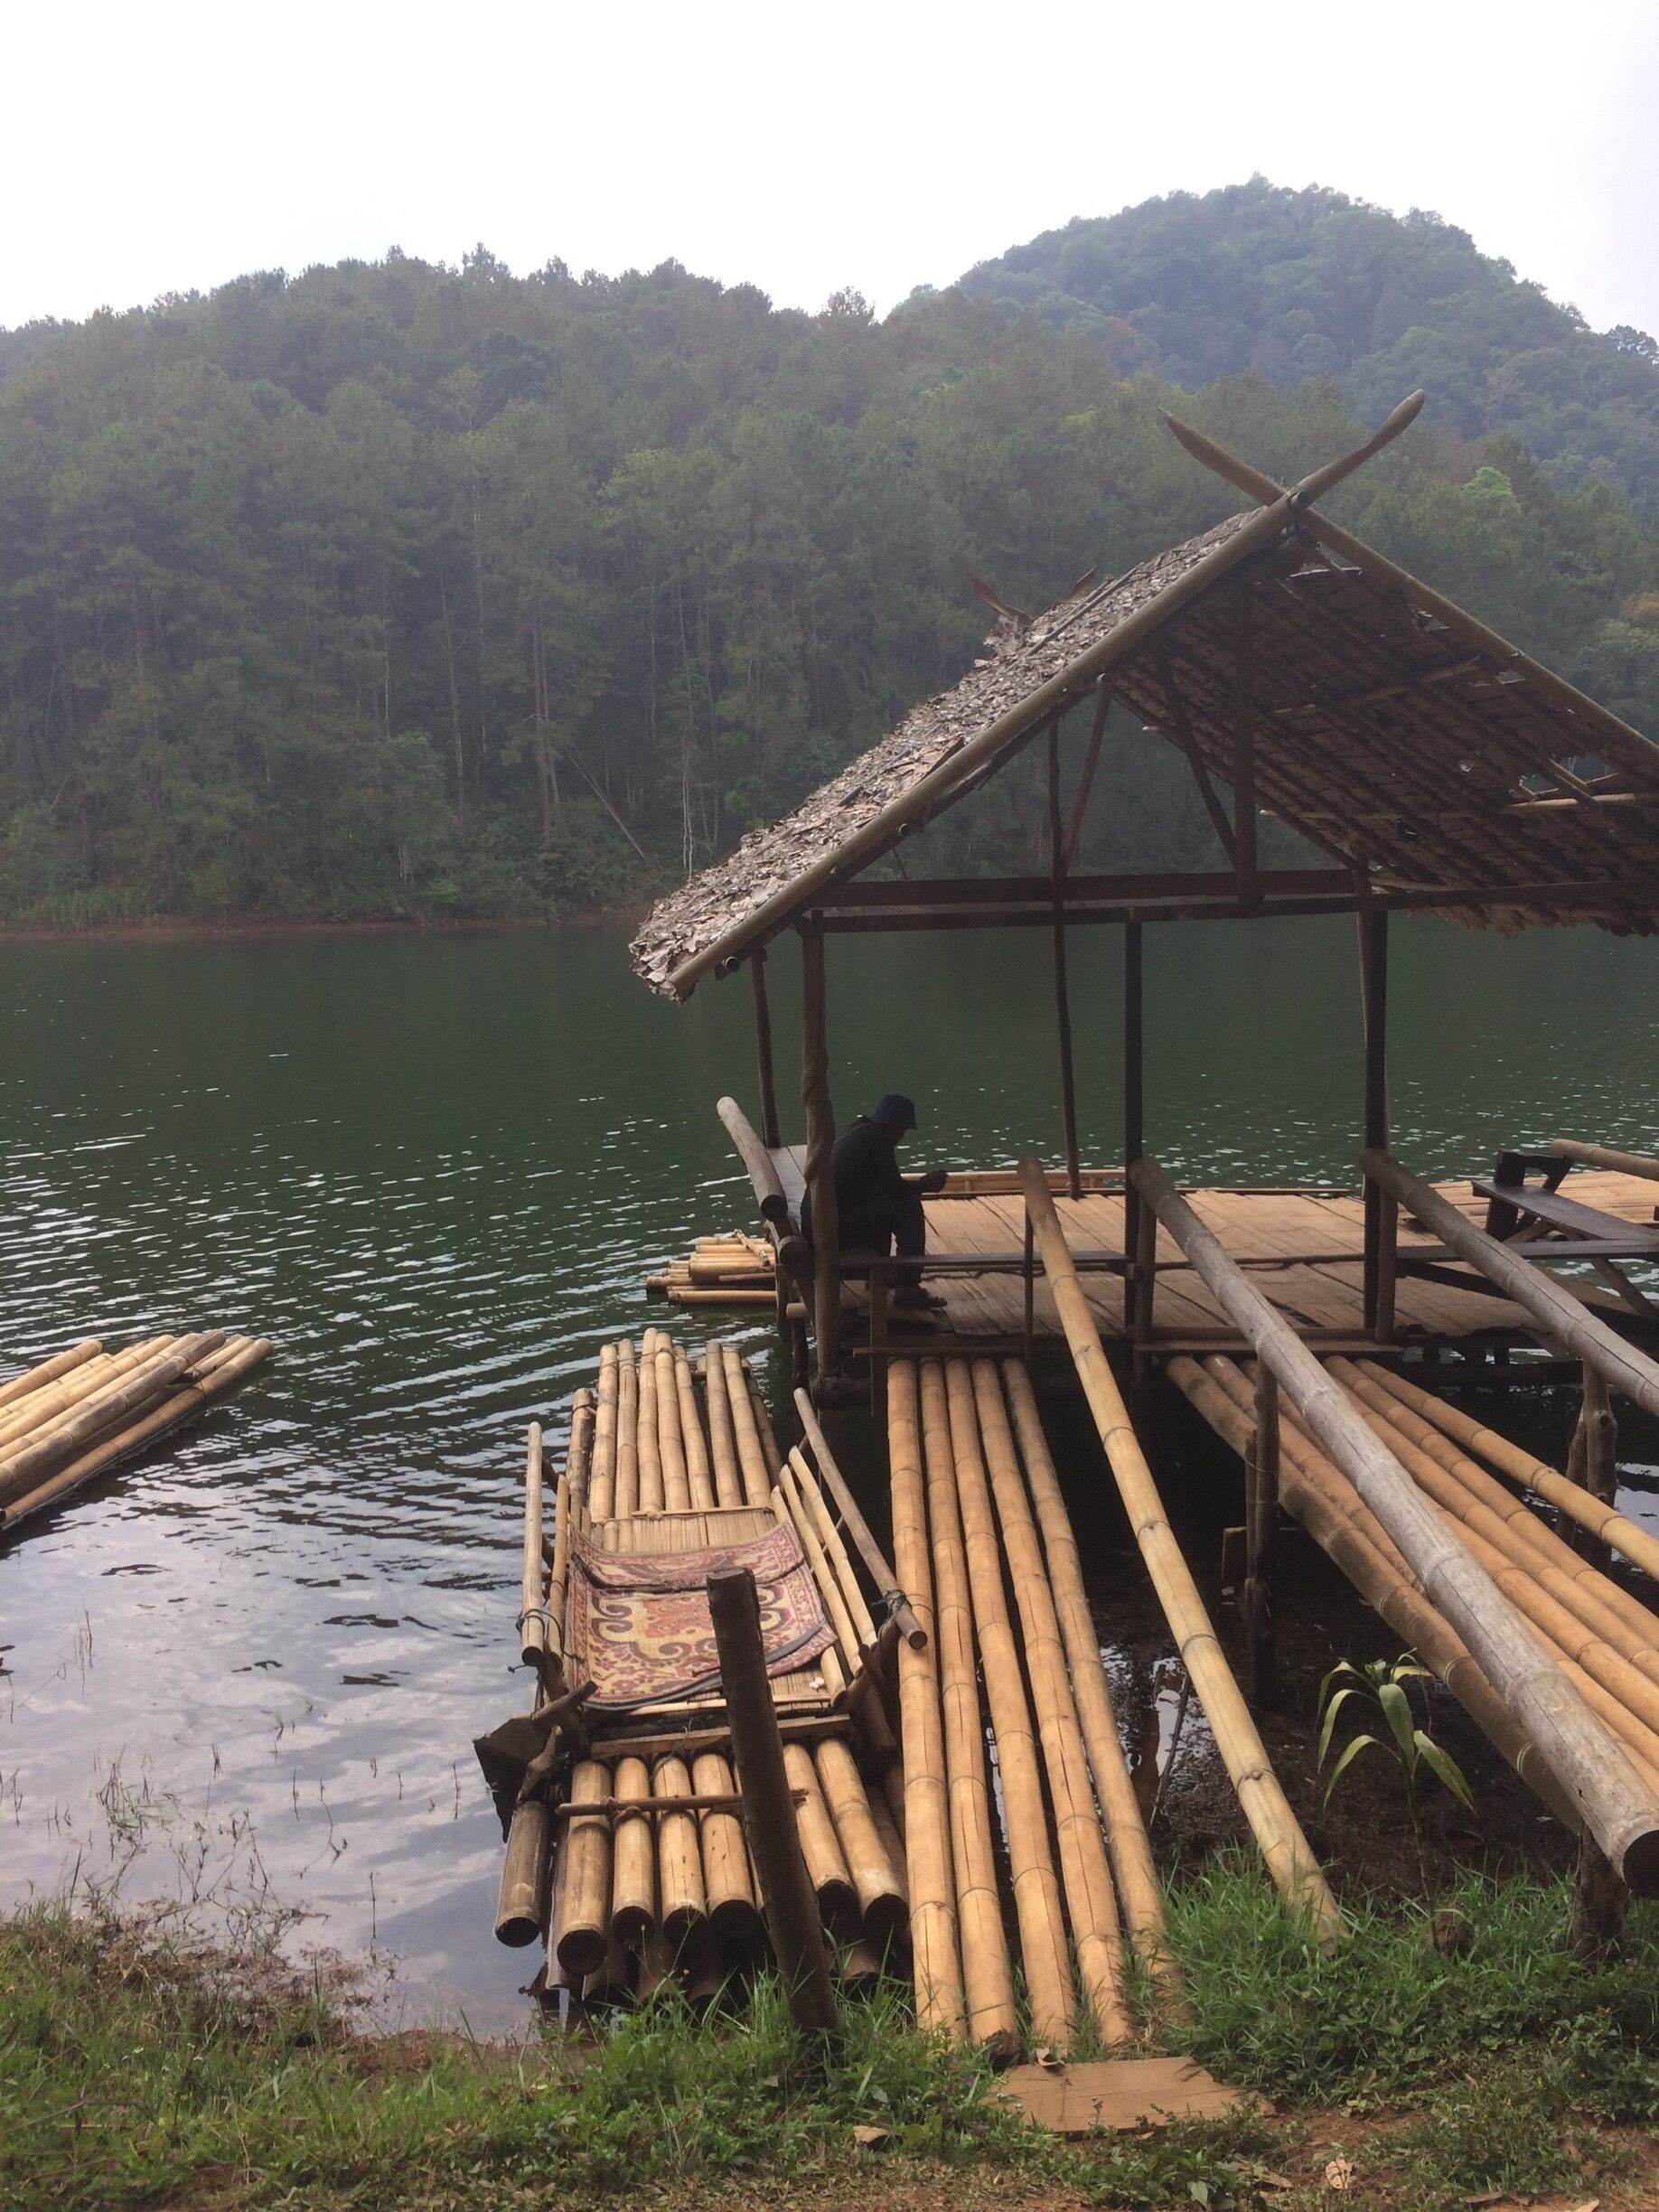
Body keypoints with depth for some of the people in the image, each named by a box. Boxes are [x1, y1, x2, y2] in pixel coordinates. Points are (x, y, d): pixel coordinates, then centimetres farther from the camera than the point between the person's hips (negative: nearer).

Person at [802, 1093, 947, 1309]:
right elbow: (894, 1187, -11)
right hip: (835, 1227, -10)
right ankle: (908, 1288, -10)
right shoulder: (876, 1137, -10)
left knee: (883, 1205, 29)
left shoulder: (857, 1128, 18)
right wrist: (926, 1184, 4)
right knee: (909, 1206, -9)